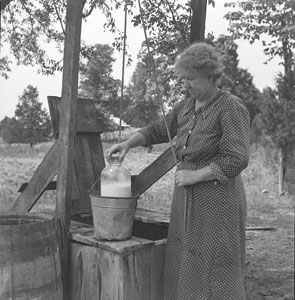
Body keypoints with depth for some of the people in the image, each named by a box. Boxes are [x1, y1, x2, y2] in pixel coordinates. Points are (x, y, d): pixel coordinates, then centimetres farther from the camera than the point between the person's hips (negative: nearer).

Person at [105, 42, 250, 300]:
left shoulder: (232, 109, -14)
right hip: (190, 201, 8)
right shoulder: (187, 106, 10)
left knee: (215, 277, -1)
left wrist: (194, 175, -18)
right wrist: (127, 144, 5)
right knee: (188, 271, 13)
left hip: (217, 201, -8)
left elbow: (236, 160, -21)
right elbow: (158, 131, 19)